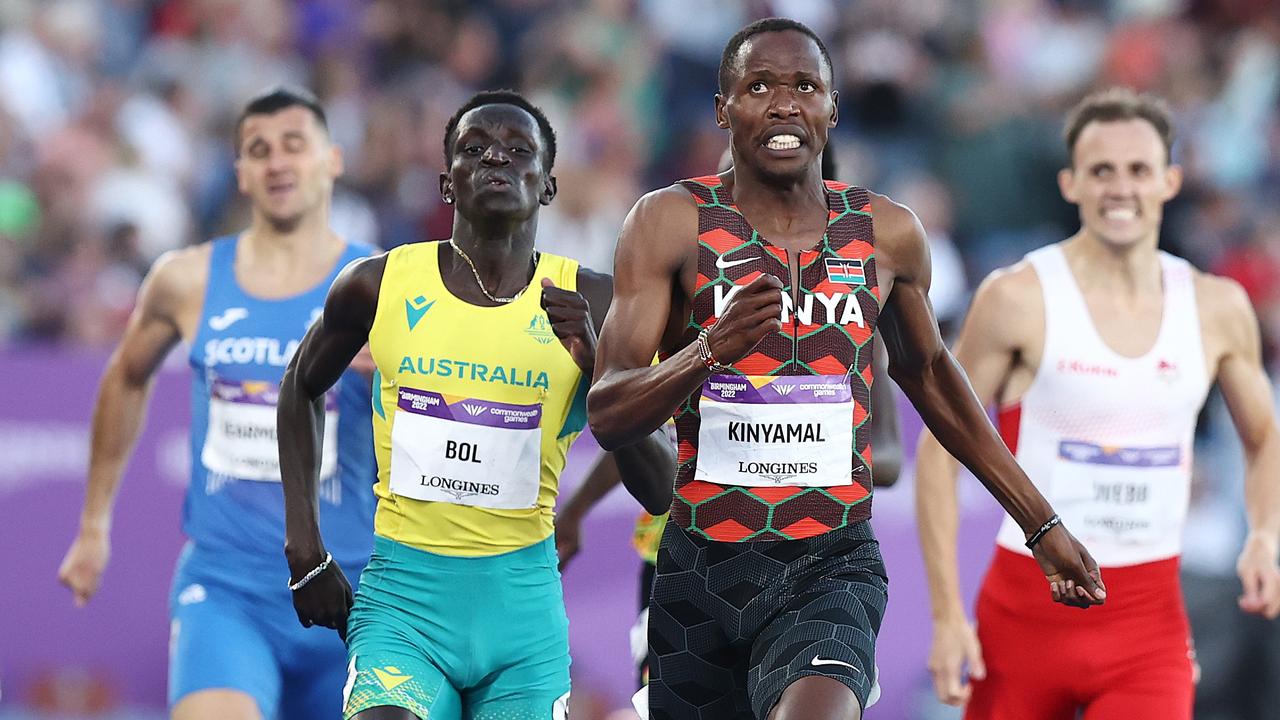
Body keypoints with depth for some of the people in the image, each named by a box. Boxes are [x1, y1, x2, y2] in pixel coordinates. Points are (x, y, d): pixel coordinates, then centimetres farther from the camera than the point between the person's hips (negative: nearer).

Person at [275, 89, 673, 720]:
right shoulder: (381, 284, -2)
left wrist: (596, 362, -19)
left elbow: (659, 492, -5)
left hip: (523, 601, 2)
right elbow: (301, 388, 19)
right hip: (404, 596, -1)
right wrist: (305, 550, 12)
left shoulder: (591, 306, -3)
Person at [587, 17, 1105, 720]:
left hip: (832, 565, -1)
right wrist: (710, 350, -29)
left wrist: (1042, 525, 25)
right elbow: (606, 416, -9)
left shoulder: (888, 234, 4)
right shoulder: (671, 222, -3)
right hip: (700, 565, 1)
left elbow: (927, 372, 23)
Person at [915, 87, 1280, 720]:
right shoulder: (1018, 299, -7)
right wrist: (947, 615, -9)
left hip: (1149, 628, 1)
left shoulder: (1217, 308, 3)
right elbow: (940, 448, -3)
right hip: (1027, 614, -1)